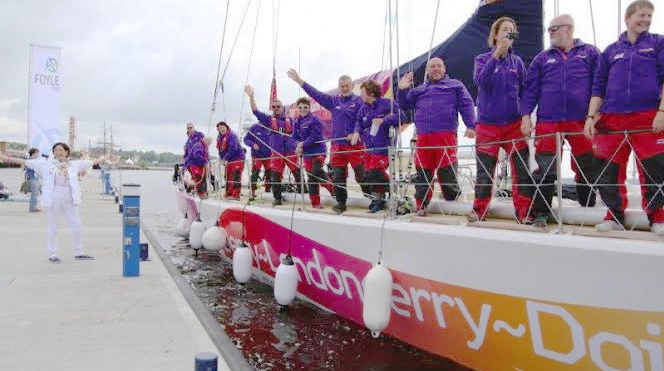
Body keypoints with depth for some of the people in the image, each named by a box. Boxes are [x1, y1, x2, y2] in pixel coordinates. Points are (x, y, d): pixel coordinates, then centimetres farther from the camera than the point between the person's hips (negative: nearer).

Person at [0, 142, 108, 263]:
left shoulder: (74, 164, 8)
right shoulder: (46, 164, 2)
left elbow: (91, 162, 18)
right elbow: (25, 162, 2)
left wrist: (104, 158, 25)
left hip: (69, 200, 3)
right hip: (54, 200, -3)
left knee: (77, 226, 5)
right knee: (53, 228, 4)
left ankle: (79, 253, 17)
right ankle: (52, 254, 13)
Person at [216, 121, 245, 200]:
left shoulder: (231, 136, -17)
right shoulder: (219, 137, 10)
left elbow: (233, 149, -26)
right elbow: (220, 149, 17)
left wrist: (225, 159, -25)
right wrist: (221, 159, 2)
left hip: (238, 158, -9)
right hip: (229, 160, 9)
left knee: (236, 177, -14)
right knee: (228, 177, 12)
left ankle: (236, 195, -17)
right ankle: (229, 194, 22)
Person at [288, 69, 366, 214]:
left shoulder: (358, 101, -1)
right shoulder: (333, 101, 12)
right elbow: (316, 94, 10)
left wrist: (356, 133, -23)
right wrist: (299, 81, 7)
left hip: (355, 145, -4)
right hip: (337, 145, 5)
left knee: (362, 175, -4)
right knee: (338, 177, 8)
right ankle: (341, 203, 17)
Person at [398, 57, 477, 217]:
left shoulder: (455, 85, 18)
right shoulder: (419, 90, 29)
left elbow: (466, 105, 7)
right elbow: (404, 105, 25)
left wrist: (470, 126, -6)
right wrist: (402, 90, 8)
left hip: (446, 136, -3)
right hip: (423, 137, 3)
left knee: (447, 170, -6)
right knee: (423, 171, 1)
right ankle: (421, 206, 7)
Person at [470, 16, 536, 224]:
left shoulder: (517, 62, 8)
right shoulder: (482, 60, 3)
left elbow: (524, 92, 12)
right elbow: (481, 81, -16)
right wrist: (496, 55, -23)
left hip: (514, 124, 2)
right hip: (487, 124, -1)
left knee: (522, 170, -5)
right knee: (484, 171, 5)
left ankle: (524, 212, 3)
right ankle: (479, 211, 17)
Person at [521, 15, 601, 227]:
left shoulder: (590, 53, 9)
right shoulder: (542, 58, 13)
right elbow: (530, 89, 10)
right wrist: (526, 116, 0)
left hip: (581, 121, -1)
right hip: (548, 121, 1)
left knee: (587, 168, 6)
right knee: (545, 169, -2)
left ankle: (588, 209, 21)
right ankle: (542, 213, 4)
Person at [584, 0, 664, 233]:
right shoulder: (611, 51, 15)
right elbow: (598, 88, 14)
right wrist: (591, 117, 4)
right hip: (611, 120, 2)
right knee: (608, 171, 3)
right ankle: (615, 216, 16)